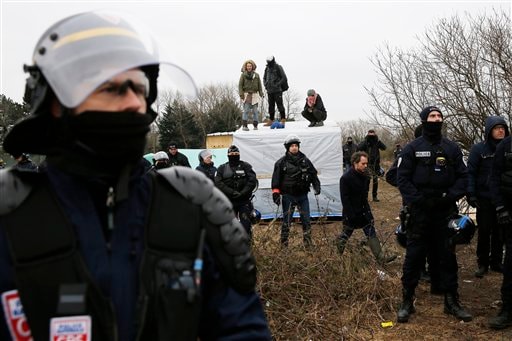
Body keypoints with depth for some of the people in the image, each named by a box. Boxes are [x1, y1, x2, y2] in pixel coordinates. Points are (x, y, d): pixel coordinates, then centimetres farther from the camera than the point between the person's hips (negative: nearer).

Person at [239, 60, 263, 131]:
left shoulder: (256, 75, 9)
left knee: (255, 110, 1)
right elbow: (240, 85, 0)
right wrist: (241, 94, -9)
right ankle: (244, 125, -7)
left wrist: (261, 93, 2)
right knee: (246, 110, -9)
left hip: (254, 95, 2)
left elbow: (259, 85, 11)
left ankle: (255, 125, 8)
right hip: (246, 95, -2)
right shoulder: (243, 75, 2)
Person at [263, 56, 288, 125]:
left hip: (277, 90, -6)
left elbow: (284, 78, -7)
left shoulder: (278, 67, -5)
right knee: (271, 106, 9)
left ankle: (283, 119, -4)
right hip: (269, 90, 6)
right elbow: (264, 78, 25)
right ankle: (271, 120, 15)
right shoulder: (267, 69, 13)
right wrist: (265, 84, 8)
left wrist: (278, 84, -15)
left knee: (279, 104, -7)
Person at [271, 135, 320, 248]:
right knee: (286, 221, 3)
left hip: (303, 196, 3)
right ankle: (284, 244, 11)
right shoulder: (281, 162, -3)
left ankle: (308, 242, 18)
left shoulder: (305, 161, 7)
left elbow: (313, 174, 13)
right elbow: (276, 178, -4)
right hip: (288, 196, -3)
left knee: (306, 220, 7)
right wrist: (276, 193, -11)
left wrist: (316, 186, -1)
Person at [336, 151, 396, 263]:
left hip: (363, 210, 7)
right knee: (347, 233, 8)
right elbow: (345, 199, -21)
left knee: (371, 232, 3)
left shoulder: (365, 177, 2)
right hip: (351, 212, -6)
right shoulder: (345, 178, -21)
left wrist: (368, 210, 16)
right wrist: (351, 215, -22)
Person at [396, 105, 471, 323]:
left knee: (447, 256, 9)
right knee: (414, 256, 2)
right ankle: (407, 302, 12)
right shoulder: (412, 148, 0)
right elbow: (403, 178, -4)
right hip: (419, 212, -3)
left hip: (445, 211, 3)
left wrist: (451, 196, -8)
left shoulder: (452, 148, 8)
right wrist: (417, 200, -14)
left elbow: (462, 176, 8)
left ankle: (451, 302, 21)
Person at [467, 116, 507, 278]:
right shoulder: (478, 149, -4)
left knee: (500, 233, 8)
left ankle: (496, 262, 21)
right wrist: (470, 194, -14)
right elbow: (471, 172, -6)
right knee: (484, 232, 3)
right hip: (484, 199, -3)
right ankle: (482, 263, 14)